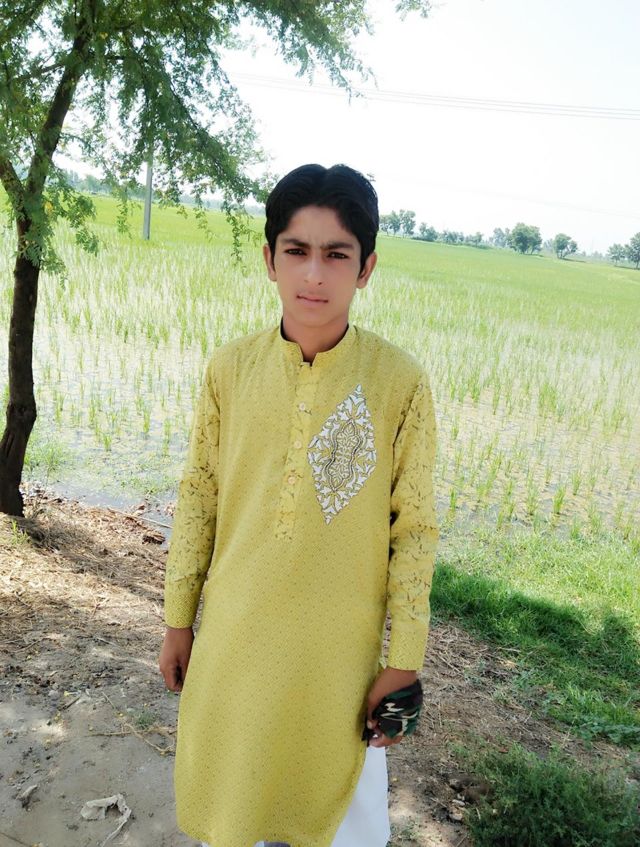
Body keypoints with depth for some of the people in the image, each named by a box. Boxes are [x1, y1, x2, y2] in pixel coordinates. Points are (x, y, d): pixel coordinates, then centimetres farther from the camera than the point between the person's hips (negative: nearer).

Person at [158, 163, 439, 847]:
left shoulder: (400, 380, -14)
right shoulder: (230, 367, -7)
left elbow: (414, 529, -8)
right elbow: (198, 497, 1)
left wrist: (403, 662, -5)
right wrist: (178, 621, 6)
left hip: (341, 652, -1)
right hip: (232, 639, 2)